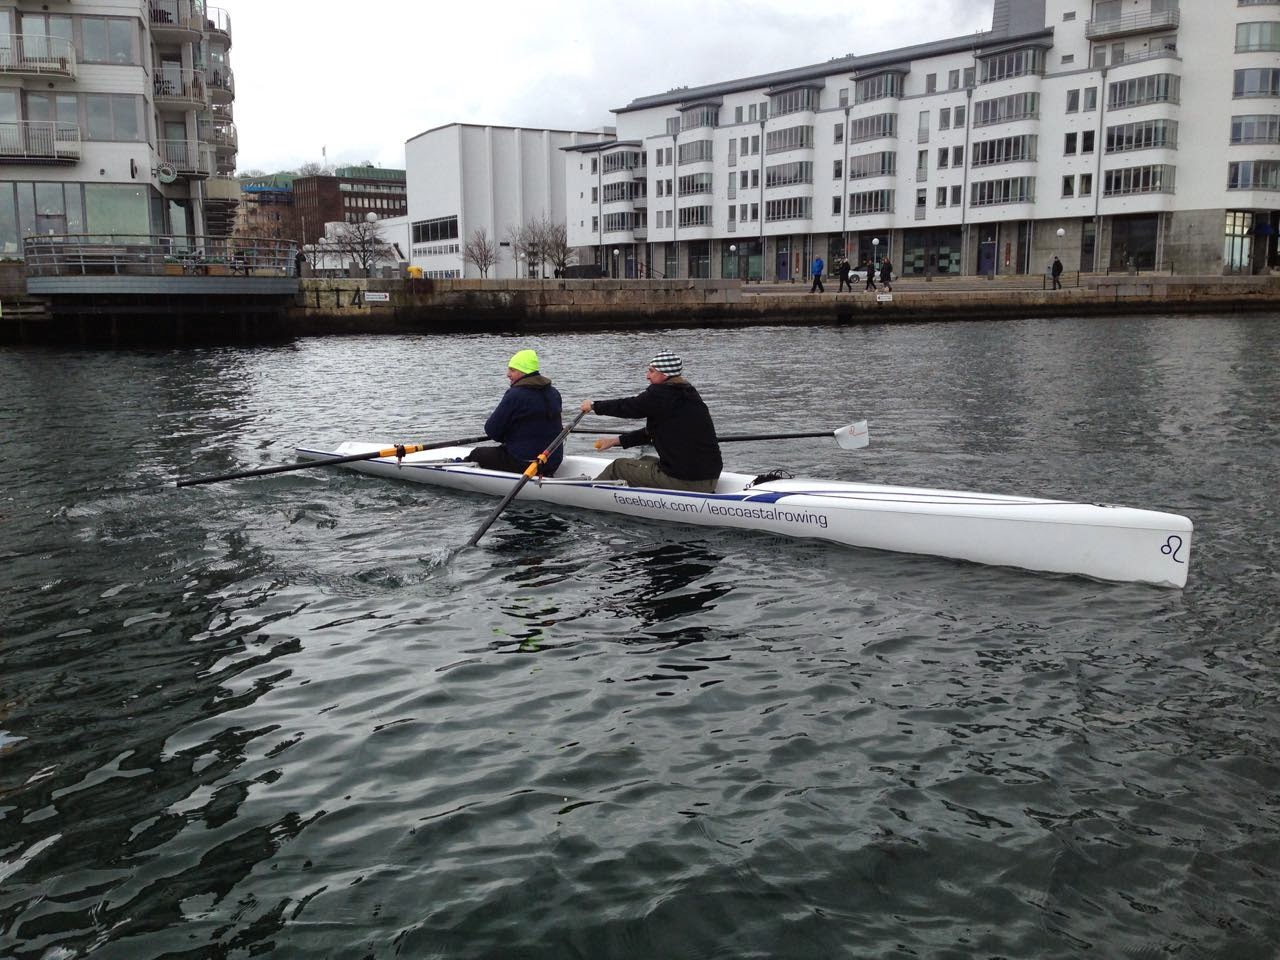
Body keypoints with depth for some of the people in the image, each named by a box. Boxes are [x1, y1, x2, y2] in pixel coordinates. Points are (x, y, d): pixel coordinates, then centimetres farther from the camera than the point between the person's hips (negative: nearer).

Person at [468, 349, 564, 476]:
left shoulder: (514, 395, -16)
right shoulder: (554, 393, 6)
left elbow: (491, 430, -12)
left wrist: (505, 438, 9)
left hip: (523, 464, -7)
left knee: (477, 454, 13)